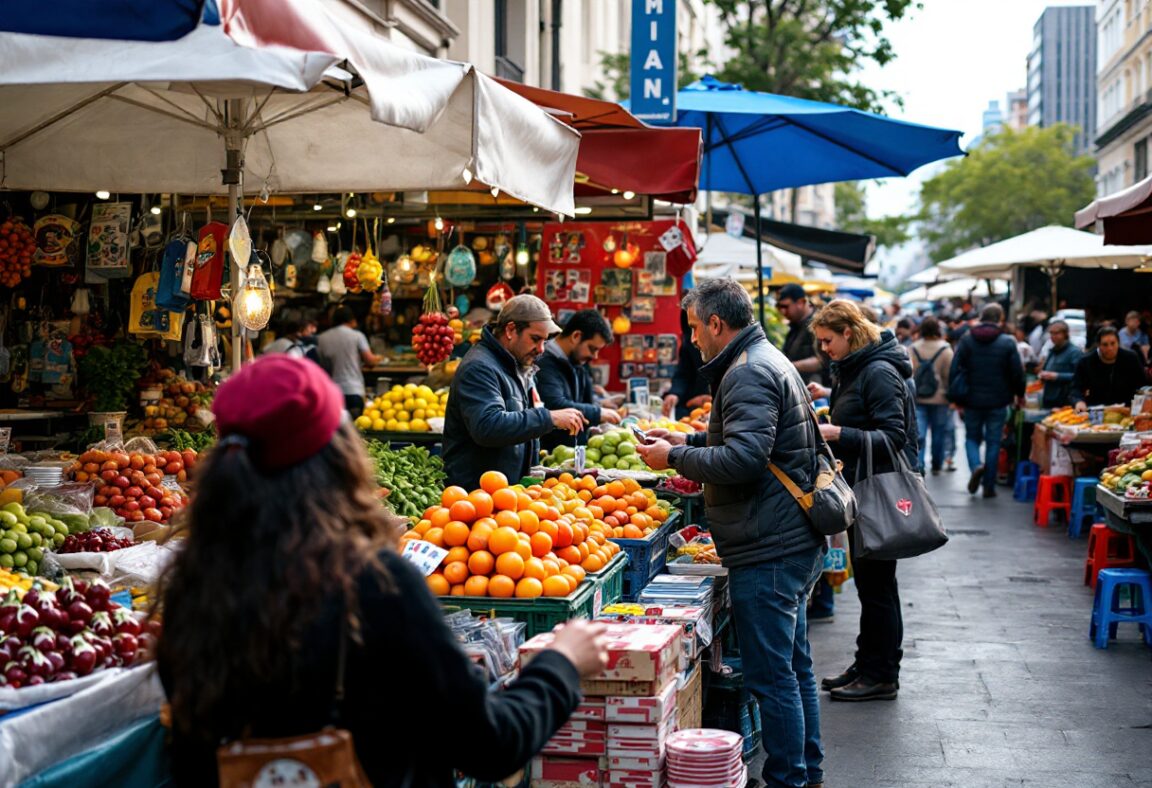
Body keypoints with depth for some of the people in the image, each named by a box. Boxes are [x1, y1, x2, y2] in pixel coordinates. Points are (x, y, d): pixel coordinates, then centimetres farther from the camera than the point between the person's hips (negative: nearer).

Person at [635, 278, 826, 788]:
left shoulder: (748, 374, -17)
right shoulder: (767, 361, 17)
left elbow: (743, 458, -27)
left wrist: (675, 457, -14)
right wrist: (687, 441, 19)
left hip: (767, 552, -11)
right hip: (794, 541, 11)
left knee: (772, 678, -5)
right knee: (795, 666, 19)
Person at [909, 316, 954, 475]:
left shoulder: (912, 349, -1)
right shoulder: (945, 349, -8)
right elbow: (949, 374, -8)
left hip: (917, 398, 1)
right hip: (939, 398, -1)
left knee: (918, 433, -2)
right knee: (939, 433, 13)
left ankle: (917, 465, -16)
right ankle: (937, 465, 23)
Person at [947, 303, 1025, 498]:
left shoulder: (966, 341, -2)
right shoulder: (1007, 343, -6)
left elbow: (954, 370, -4)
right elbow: (1017, 373, -3)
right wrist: (1019, 394, 15)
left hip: (972, 401, 1)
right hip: (997, 402, -1)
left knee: (972, 438, 16)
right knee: (993, 442, 7)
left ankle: (976, 466, -13)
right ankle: (989, 486, 8)